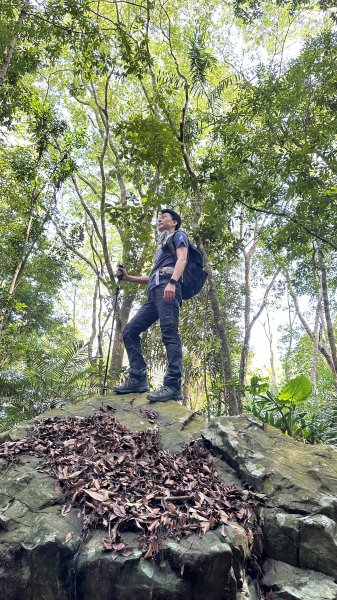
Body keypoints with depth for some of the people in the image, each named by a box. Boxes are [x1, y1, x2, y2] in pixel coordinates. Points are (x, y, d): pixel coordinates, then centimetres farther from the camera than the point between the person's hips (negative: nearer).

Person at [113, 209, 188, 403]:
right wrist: (128, 277, 30)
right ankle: (138, 379, -9)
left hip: (168, 288, -9)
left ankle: (173, 385, -30)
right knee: (130, 331, -2)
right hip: (154, 293, 9)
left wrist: (172, 282, -23)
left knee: (169, 334, -22)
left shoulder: (179, 235, 16)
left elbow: (182, 259, -5)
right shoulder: (163, 247, 40)